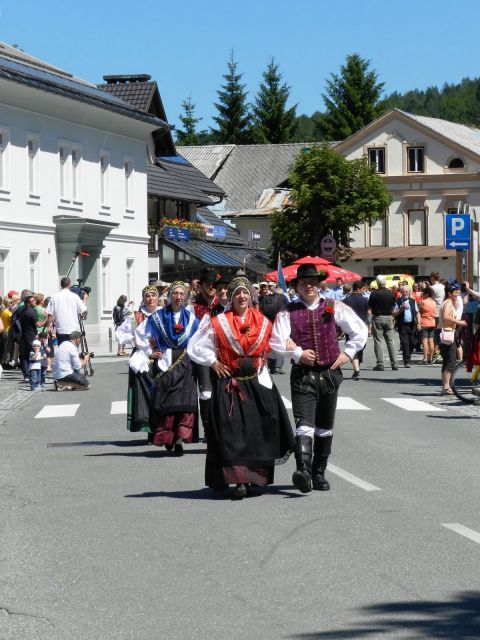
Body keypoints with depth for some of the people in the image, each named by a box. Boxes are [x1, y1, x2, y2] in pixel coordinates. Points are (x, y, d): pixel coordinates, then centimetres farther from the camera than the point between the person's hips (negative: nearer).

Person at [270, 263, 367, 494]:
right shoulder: (288, 312, -1)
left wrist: (347, 353, 5)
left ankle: (319, 473, 23)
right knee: (304, 424, -18)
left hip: (329, 373, 3)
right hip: (302, 375, -3)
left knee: (325, 427, 12)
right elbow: (276, 341, -7)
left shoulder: (334, 308, 6)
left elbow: (360, 330, 13)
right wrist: (298, 353, -14)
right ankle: (303, 470, -32)